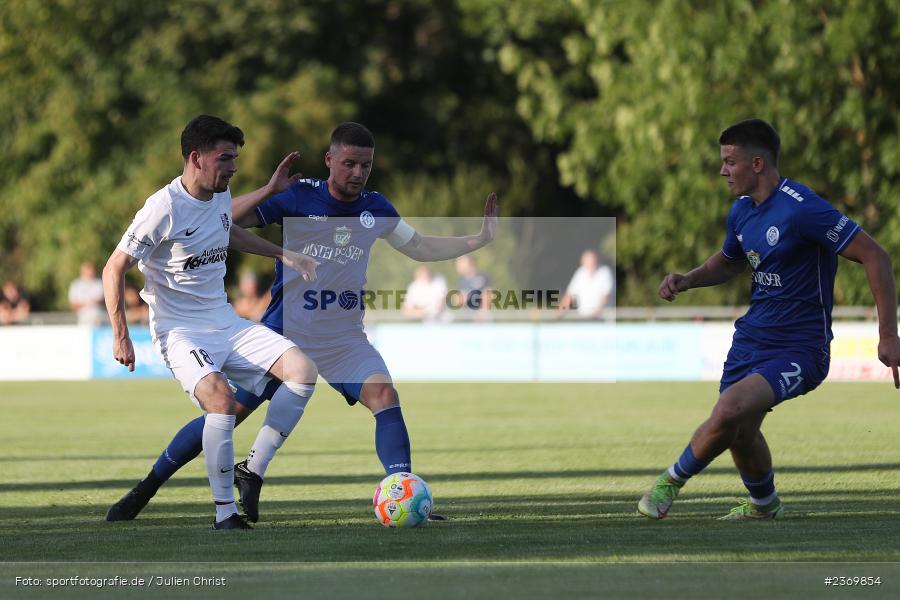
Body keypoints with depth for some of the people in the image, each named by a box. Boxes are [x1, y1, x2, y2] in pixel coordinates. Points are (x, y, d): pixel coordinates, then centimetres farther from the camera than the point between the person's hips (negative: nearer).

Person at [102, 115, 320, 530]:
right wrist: (120, 335, -17)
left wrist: (283, 255, 25)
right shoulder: (164, 208, -17)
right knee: (222, 399, -33)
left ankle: (252, 475, -3)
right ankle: (224, 510, -20)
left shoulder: (221, 194, 6)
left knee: (302, 371, -11)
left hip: (226, 322, 8)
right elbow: (115, 269, -12)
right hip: (180, 331, -7)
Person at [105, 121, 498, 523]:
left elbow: (420, 248, 18)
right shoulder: (299, 197, -10)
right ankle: (146, 488, 14)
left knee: (384, 395, -22)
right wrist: (269, 190, -30)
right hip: (285, 334, -3)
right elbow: (226, 219, -15)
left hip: (344, 338, 3)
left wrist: (480, 239, 9)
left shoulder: (376, 209, 3)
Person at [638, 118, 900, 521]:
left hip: (799, 348, -8)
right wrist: (687, 280, 7)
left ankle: (673, 480, -4)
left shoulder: (802, 209, -20)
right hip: (752, 336, 8)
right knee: (739, 431, 11)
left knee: (731, 408, -27)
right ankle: (764, 505, 40)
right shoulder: (742, 211, 6)